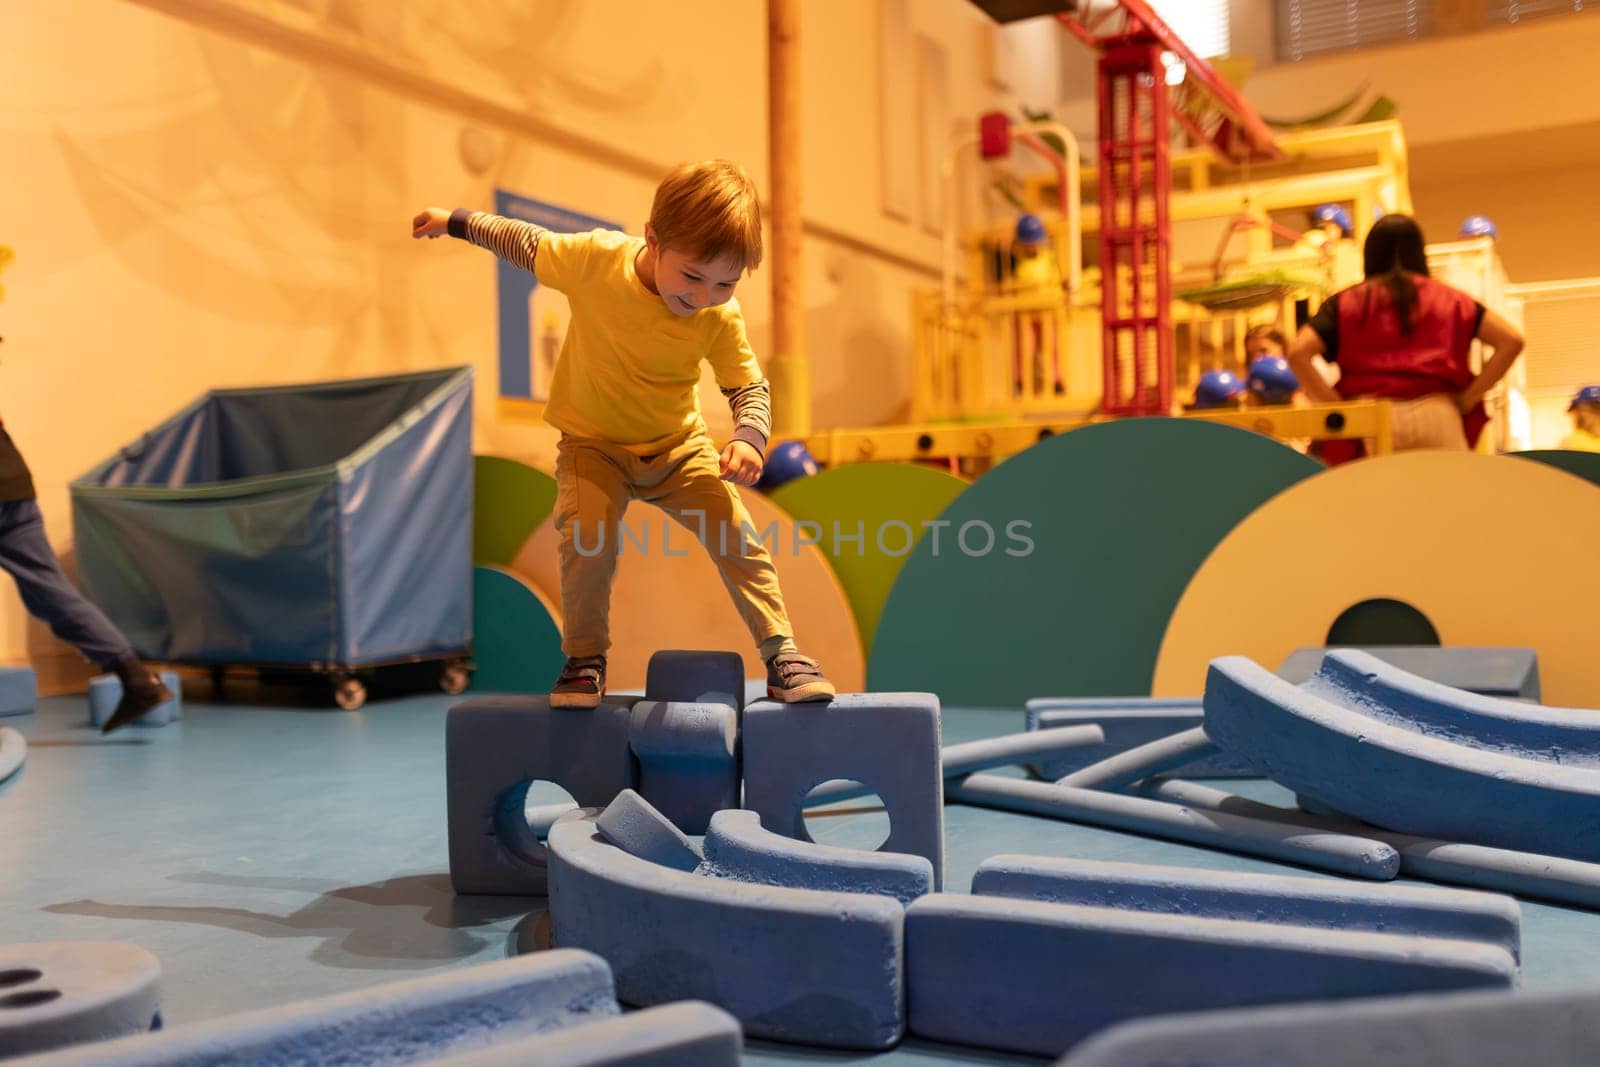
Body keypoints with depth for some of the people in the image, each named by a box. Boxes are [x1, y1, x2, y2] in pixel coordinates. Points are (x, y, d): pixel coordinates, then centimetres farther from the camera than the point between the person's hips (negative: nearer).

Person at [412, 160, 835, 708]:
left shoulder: (721, 319, -19)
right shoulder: (594, 257, -22)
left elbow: (751, 389, -10)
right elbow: (527, 243, -3)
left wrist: (749, 437, -32)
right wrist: (456, 221, 9)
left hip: (680, 446, 2)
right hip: (594, 443, -1)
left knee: (738, 534, -10)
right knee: (588, 535, -25)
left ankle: (781, 653, 4)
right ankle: (584, 660, -4)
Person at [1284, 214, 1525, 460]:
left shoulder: (1345, 302, 13)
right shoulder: (1447, 298, 18)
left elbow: (1297, 353, -2)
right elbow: (1511, 340, 11)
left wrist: (1336, 405, 2)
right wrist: (1468, 399, 10)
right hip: (1437, 415, 1)